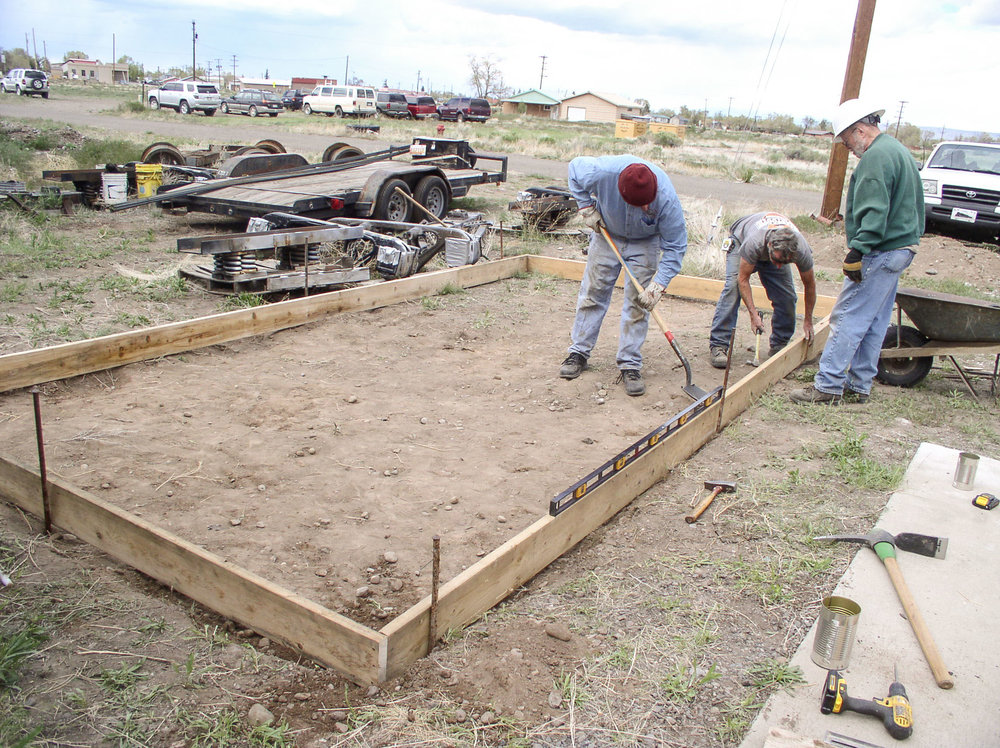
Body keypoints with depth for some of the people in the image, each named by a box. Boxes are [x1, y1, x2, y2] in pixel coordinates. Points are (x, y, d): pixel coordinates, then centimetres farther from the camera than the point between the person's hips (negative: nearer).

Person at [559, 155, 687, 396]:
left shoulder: (666, 198, -37)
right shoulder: (604, 171, -36)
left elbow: (675, 246, -25)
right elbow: (575, 167, -11)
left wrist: (658, 286, -31)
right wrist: (587, 208, -13)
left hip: (645, 243, -1)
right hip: (607, 233, 2)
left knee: (639, 303, -6)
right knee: (593, 292, 4)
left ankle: (630, 365, 2)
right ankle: (579, 353, 17)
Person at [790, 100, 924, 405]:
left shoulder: (876, 156, -15)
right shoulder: (898, 150, 19)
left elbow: (874, 212, -25)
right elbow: (913, 204, 24)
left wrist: (857, 252, -26)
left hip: (879, 253, -11)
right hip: (901, 248, 11)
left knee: (847, 318, -7)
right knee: (874, 322, 13)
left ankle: (828, 387, -4)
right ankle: (859, 386, 19)